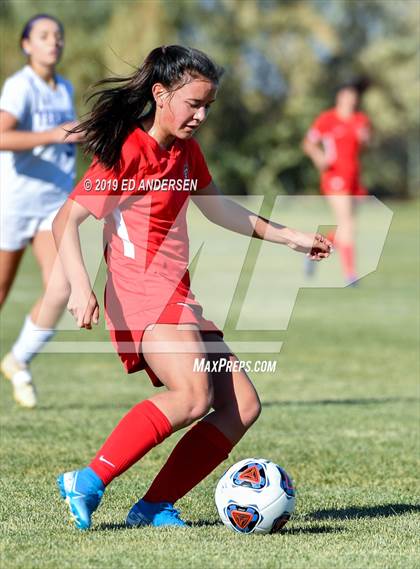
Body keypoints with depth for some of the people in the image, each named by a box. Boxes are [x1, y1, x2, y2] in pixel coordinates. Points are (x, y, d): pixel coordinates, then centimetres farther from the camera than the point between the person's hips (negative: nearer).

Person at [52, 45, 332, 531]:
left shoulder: (185, 151, 16)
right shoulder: (128, 152, -10)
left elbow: (218, 209, 33)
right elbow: (65, 221, -15)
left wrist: (289, 237, 36)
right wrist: (80, 287, -30)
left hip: (177, 297, 9)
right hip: (140, 292, -9)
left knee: (242, 406, 0)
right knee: (194, 395, -31)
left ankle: (154, 507, -5)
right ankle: (88, 484, -27)